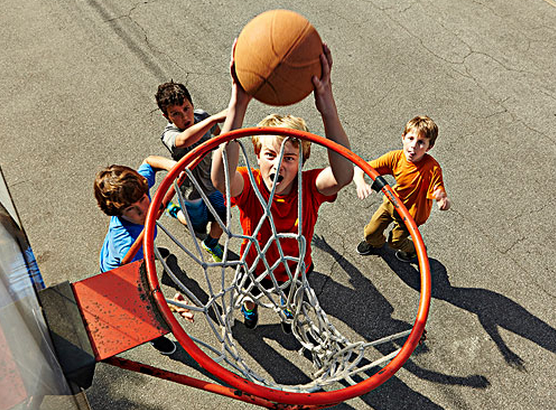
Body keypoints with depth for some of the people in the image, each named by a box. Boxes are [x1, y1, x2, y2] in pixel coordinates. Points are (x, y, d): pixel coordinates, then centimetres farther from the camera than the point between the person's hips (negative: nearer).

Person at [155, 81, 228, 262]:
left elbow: (216, 131, 9)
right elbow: (183, 141, -62)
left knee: (222, 216, 15)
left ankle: (210, 244, 46)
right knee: (199, 227, 18)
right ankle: (174, 209, 47)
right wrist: (214, 117, -70)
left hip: (211, 181, 4)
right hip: (192, 190, -4)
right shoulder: (168, 135, -35)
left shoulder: (201, 116, -17)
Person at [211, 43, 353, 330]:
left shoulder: (310, 187, -34)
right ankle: (249, 307, 72)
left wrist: (327, 108, -71)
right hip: (254, 266, -1)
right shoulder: (248, 185, -36)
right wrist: (238, 106, -75)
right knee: (249, 295, 34)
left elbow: (343, 174, -58)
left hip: (296, 268, 1)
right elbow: (221, 177, -62)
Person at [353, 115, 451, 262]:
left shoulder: (432, 168, -34)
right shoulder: (395, 157, -25)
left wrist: (443, 200, -61)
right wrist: (360, 181, -47)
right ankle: (376, 243, 51)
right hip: (391, 202, 3)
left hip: (411, 213, -3)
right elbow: (361, 167, -24)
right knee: (370, 233, 13)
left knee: (395, 240, 9)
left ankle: (412, 249, 45)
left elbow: (444, 203, -35)